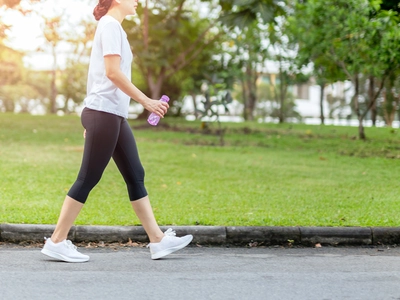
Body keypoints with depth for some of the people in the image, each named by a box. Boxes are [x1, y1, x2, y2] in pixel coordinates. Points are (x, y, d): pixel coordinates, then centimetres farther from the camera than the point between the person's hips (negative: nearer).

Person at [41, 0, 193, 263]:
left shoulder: (113, 26, 20)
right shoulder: (110, 24, -9)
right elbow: (112, 72, -18)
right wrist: (147, 101, -16)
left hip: (115, 115, 10)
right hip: (104, 112, -10)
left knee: (136, 176, 8)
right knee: (88, 179, -6)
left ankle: (158, 240, 10)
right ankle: (57, 242, 0)